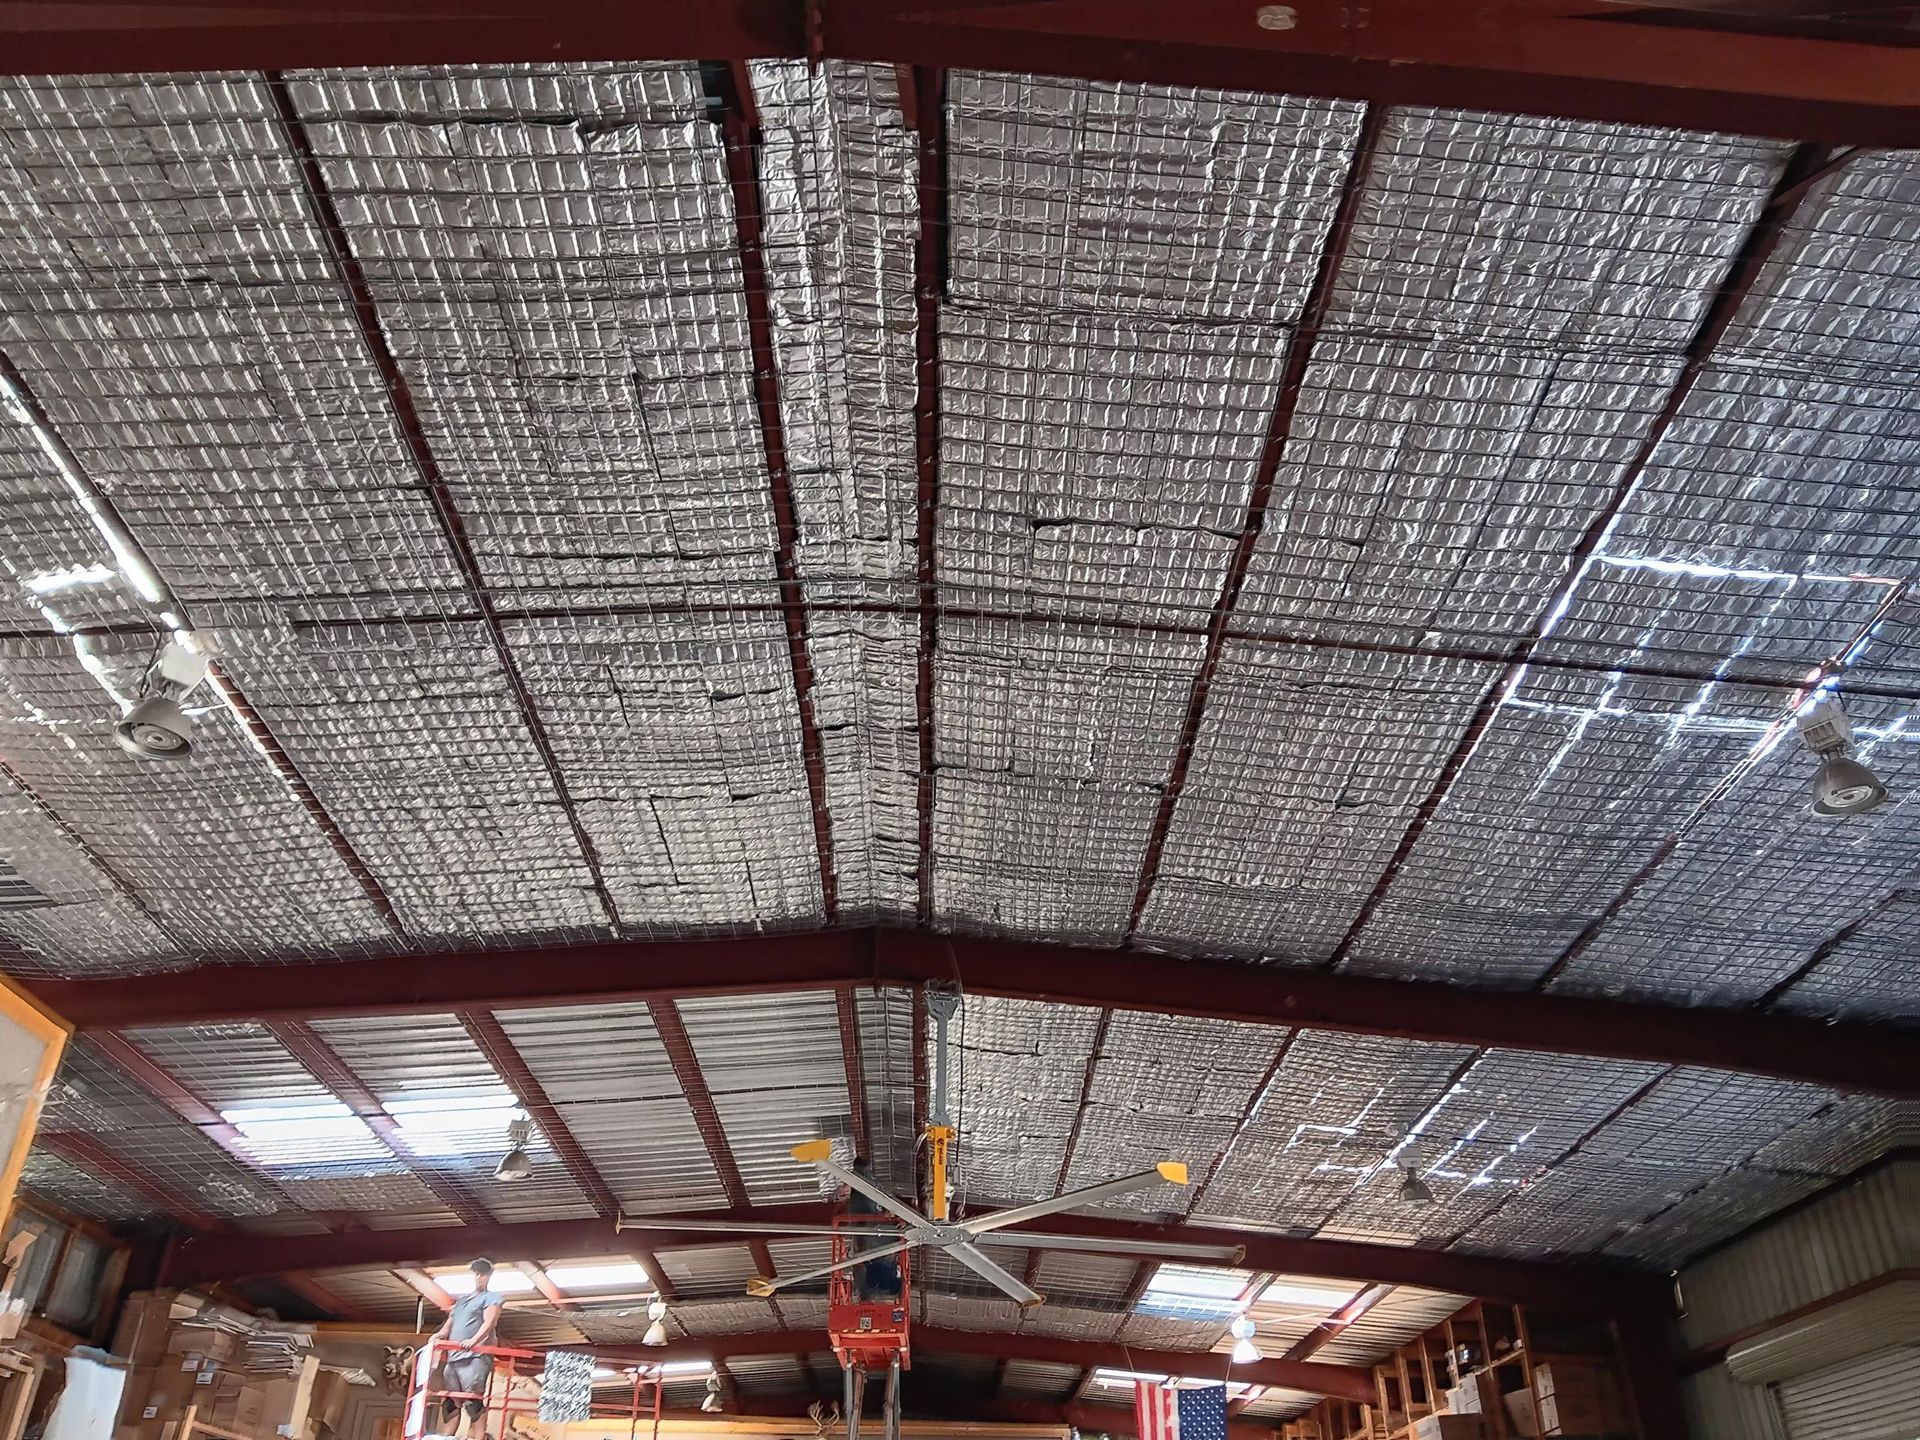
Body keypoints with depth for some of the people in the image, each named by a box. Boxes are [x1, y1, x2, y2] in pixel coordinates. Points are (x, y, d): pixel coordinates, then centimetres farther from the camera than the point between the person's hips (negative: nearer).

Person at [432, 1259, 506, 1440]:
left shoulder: (491, 1298, 7)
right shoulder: (460, 1301, 28)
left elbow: (489, 1323, -8)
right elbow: (448, 1325, 23)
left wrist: (474, 1340, -26)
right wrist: (439, 1336, 0)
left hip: (475, 1356, -7)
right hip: (453, 1357, 7)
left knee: (474, 1400, -14)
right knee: (450, 1401, 4)